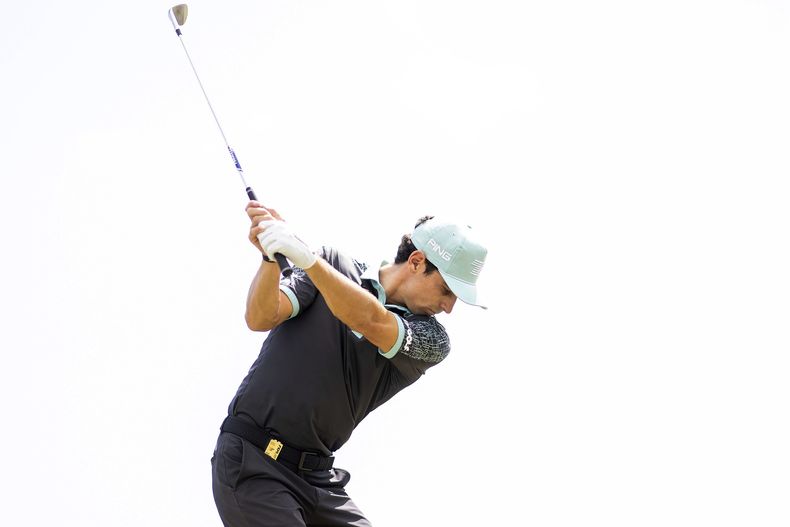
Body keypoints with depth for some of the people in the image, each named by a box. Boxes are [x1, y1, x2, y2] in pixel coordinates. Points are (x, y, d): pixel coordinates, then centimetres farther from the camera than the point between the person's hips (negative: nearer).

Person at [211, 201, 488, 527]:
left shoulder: (431, 341, 0)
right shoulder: (332, 265, 2)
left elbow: (370, 321, -20)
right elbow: (260, 319, -8)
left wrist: (307, 258, -33)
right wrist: (272, 257, -27)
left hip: (318, 476, 3)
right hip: (251, 460, -3)